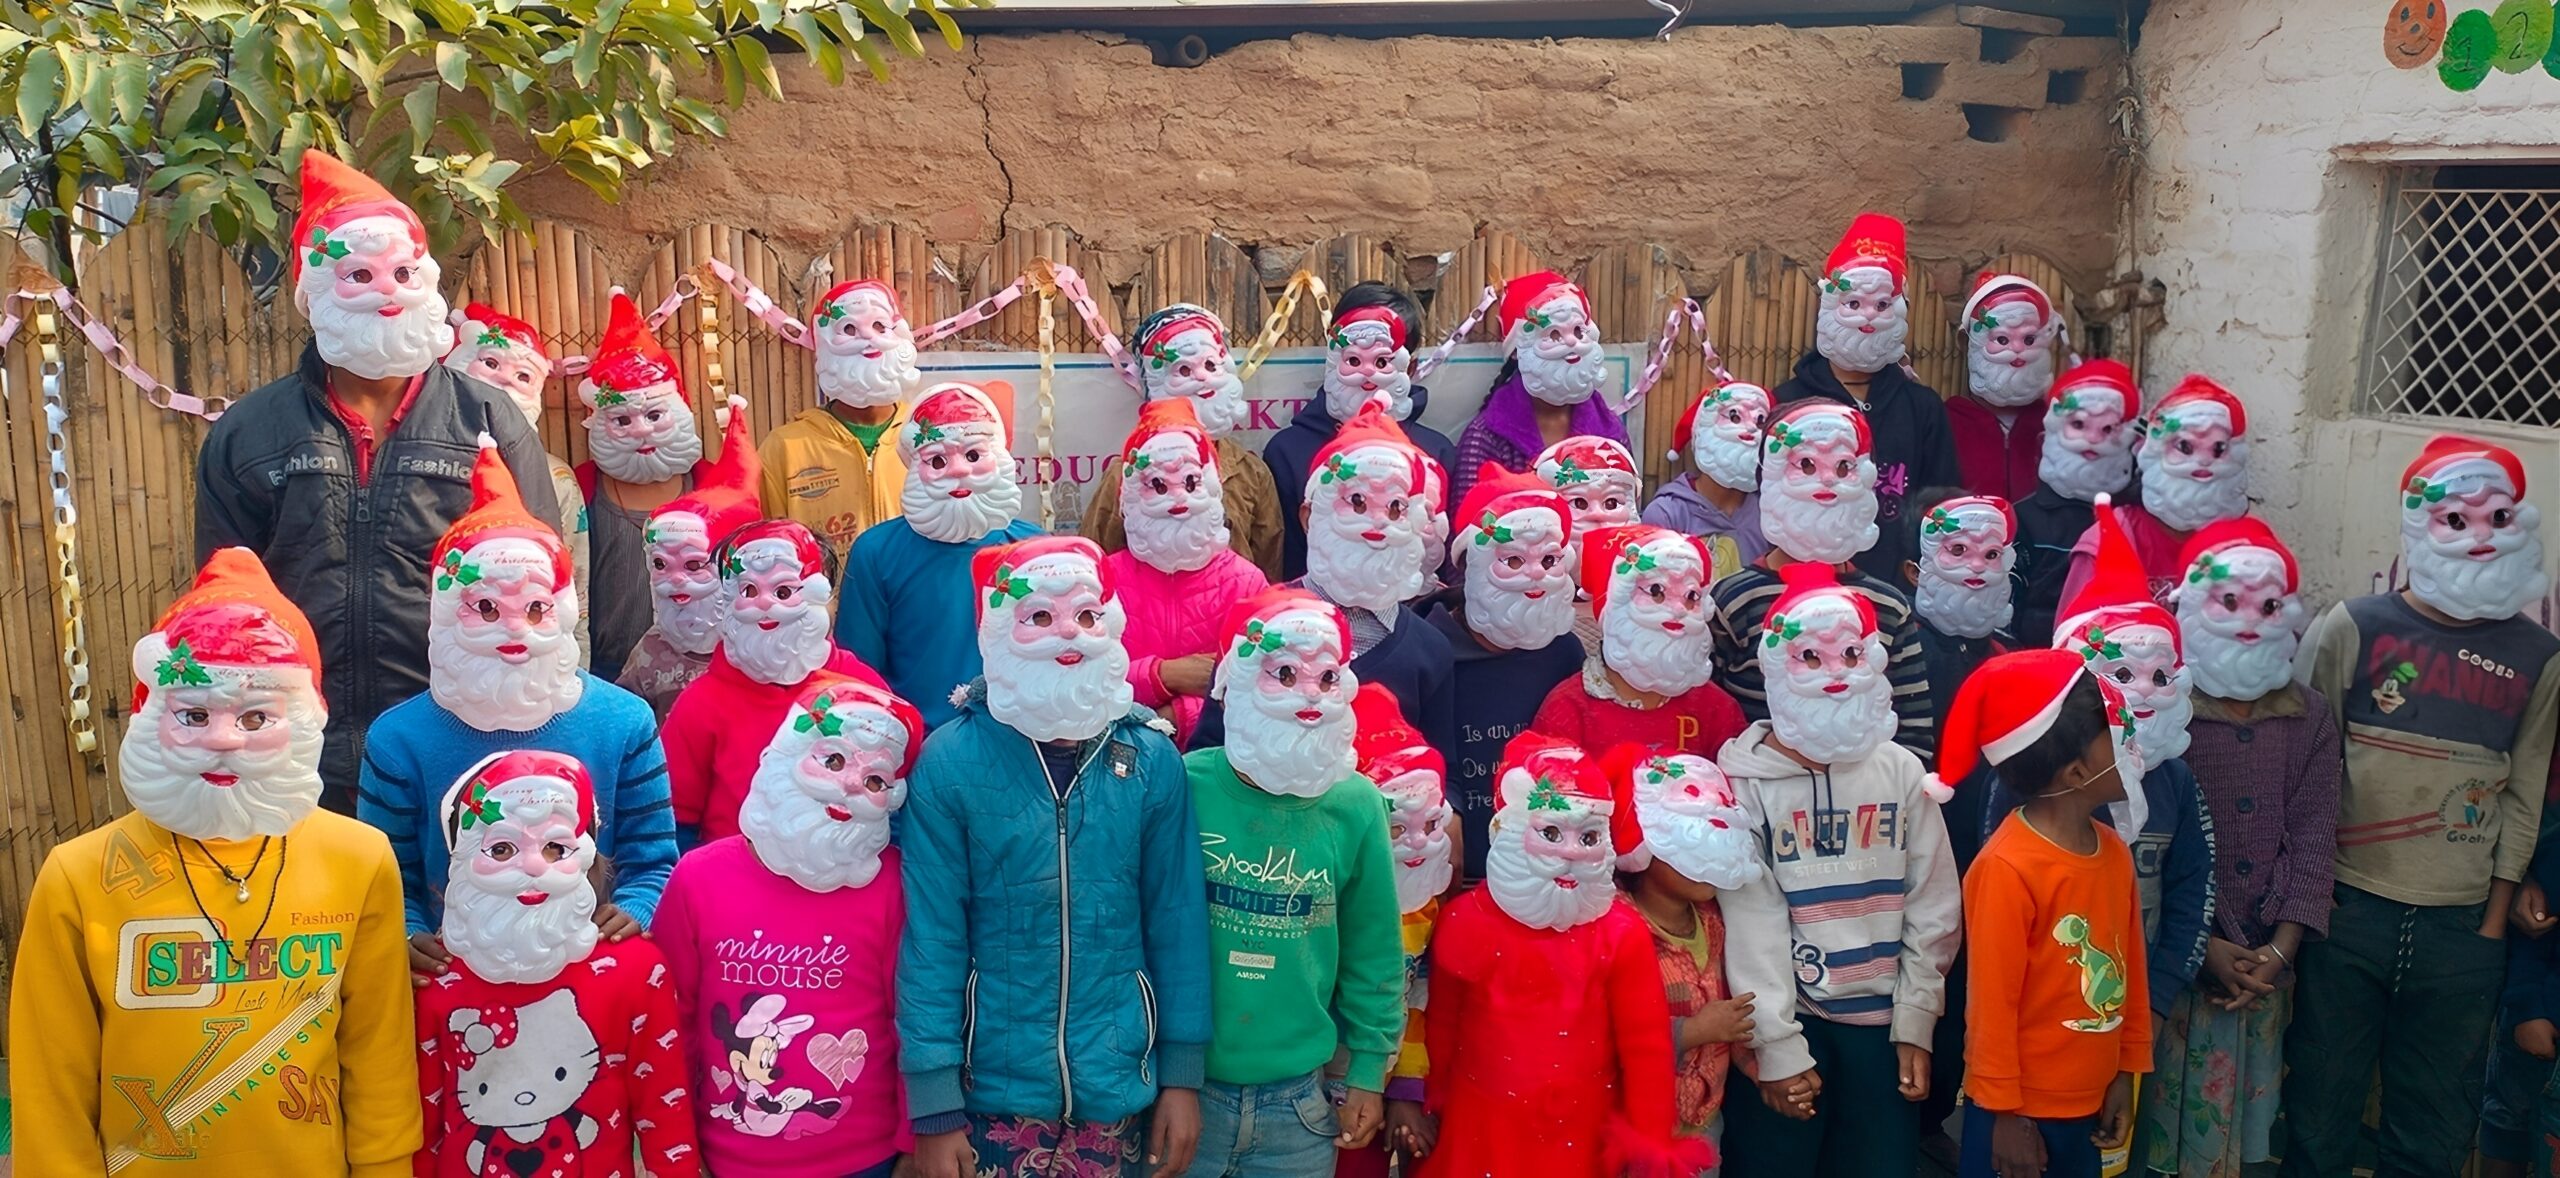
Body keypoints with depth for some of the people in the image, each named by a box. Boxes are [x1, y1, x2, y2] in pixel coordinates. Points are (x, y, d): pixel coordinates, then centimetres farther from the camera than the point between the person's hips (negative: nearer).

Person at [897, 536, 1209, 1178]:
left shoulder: (1152, 760, -4)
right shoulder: (950, 763, -11)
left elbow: (1178, 922, 1)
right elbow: (931, 939, -9)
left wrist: (1183, 1073, 2)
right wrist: (934, 1104, -9)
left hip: (1118, 1089, 2)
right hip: (994, 1090, -2)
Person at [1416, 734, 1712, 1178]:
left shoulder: (1621, 933, -8)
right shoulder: (1467, 921, -7)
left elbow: (1646, 1042, -5)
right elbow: (1441, 1024, 5)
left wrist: (1651, 1141, -5)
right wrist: (1433, 1104, 13)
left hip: (1581, 1132, 0)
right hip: (1482, 1128, 0)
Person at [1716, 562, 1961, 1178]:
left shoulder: (1901, 771, 3)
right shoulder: (1744, 780, -7)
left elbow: (1931, 908, 5)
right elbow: (1751, 923, -10)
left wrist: (1915, 1023, 1)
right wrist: (1778, 1046, -12)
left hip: (1881, 1018, 3)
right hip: (1786, 1018, -3)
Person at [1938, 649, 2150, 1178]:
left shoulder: (2114, 852, 0)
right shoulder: (2008, 868, -21)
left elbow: (2130, 970, 9)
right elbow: (1992, 1001, -17)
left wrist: (2126, 1072, 11)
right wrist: (2005, 1111, -12)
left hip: (2089, 1102, 7)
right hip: (2023, 1108, -7)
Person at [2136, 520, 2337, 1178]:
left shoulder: (2311, 717, 5)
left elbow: (2313, 839, 0)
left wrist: (2279, 950, -9)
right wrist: (2205, 948, -13)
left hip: (2268, 959, 4)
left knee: (2250, 1113, 12)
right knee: (2176, 1118, 2)